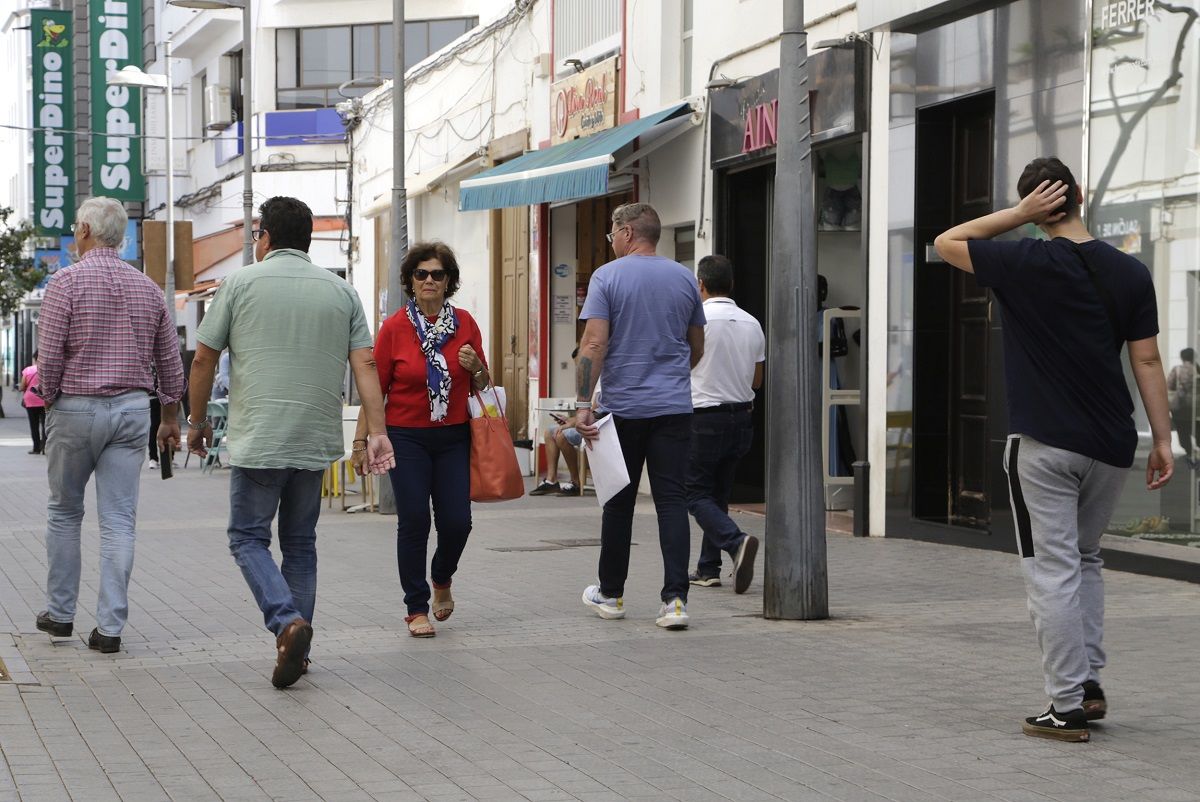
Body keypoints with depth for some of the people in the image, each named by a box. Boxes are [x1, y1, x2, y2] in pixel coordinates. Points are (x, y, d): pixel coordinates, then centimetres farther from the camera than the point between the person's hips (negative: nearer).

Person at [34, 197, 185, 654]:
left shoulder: (67, 282, -8)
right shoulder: (147, 288, 7)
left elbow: (49, 357, -12)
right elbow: (170, 362, 11)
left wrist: (49, 402, 5)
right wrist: (170, 418, 20)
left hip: (76, 408, -3)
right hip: (132, 409, 3)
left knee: (64, 513, 14)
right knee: (119, 520, 1)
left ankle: (60, 612, 21)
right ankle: (110, 626, -3)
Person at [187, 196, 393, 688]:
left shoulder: (241, 284, 1)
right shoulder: (341, 291, 9)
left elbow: (203, 359, 2)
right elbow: (365, 364, 0)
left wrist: (197, 420, 15)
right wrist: (377, 431, -2)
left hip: (258, 440, -4)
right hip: (316, 443, 4)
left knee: (249, 537, 5)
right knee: (300, 542, 14)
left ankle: (287, 623, -16)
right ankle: (297, 647, 13)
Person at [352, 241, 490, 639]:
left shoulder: (465, 323, 3)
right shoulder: (394, 327, -5)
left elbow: (483, 385, 13)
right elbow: (374, 387, -2)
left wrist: (475, 367, -10)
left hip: (454, 437, 2)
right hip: (407, 437, -2)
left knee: (457, 521, -2)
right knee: (414, 521, -4)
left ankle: (442, 579, 31)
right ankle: (417, 608, 10)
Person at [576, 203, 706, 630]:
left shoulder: (608, 277, -5)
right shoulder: (684, 278, 8)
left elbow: (594, 343, -13)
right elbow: (697, 347, 17)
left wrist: (583, 404, -13)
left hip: (624, 406, -2)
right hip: (675, 406, 2)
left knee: (619, 501, 9)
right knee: (672, 501, -1)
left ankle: (610, 594, 22)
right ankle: (675, 598, -11)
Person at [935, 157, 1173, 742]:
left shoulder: (1025, 264, -9)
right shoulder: (1129, 272, 2)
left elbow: (946, 243, 5)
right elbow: (1147, 361, 2)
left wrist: (1020, 214, -1)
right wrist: (1162, 439, 6)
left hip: (1044, 446, -5)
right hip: (1111, 447, 5)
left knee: (1052, 571, -1)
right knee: (1084, 558, 22)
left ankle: (1068, 706, -1)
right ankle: (1090, 683, 18)